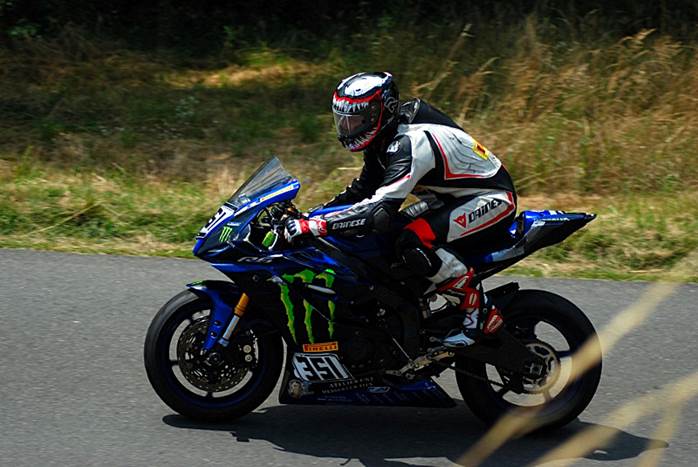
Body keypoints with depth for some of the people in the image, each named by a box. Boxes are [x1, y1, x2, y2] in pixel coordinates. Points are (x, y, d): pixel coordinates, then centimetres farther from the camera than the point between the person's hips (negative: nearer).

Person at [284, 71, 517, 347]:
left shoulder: (411, 143, -28)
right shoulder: (385, 141, 3)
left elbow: (380, 211, -38)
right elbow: (360, 191, 15)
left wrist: (314, 226, -40)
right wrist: (307, 215, 4)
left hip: (493, 200, -11)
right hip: (456, 201, 11)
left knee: (413, 242, -32)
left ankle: (480, 312, -18)